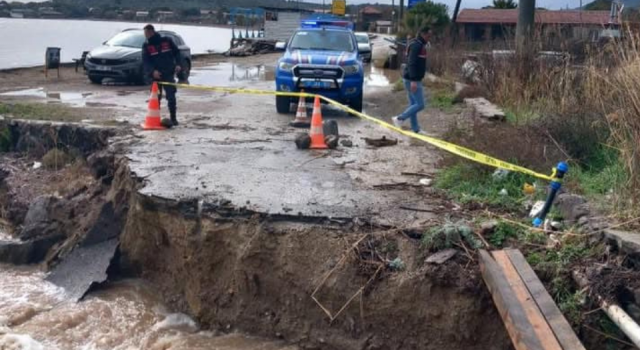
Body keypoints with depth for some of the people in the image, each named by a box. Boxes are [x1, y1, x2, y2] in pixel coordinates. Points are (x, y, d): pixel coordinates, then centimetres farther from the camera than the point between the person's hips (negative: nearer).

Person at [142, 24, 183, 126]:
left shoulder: (167, 41, 0)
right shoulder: (146, 46, 2)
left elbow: (177, 53, 7)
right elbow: (145, 61, -6)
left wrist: (178, 64, -8)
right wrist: (152, 71, -22)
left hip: (169, 74, -1)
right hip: (155, 75, 1)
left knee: (171, 97, -5)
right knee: (155, 98, 6)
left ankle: (173, 118, 5)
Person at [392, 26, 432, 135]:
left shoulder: (420, 45, 15)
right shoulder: (416, 45, -17)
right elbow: (411, 63, -25)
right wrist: (413, 80, -30)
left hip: (414, 79, 11)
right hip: (412, 79, -11)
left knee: (413, 104, 12)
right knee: (420, 104, -9)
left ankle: (415, 128, 17)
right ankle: (399, 118, -1)